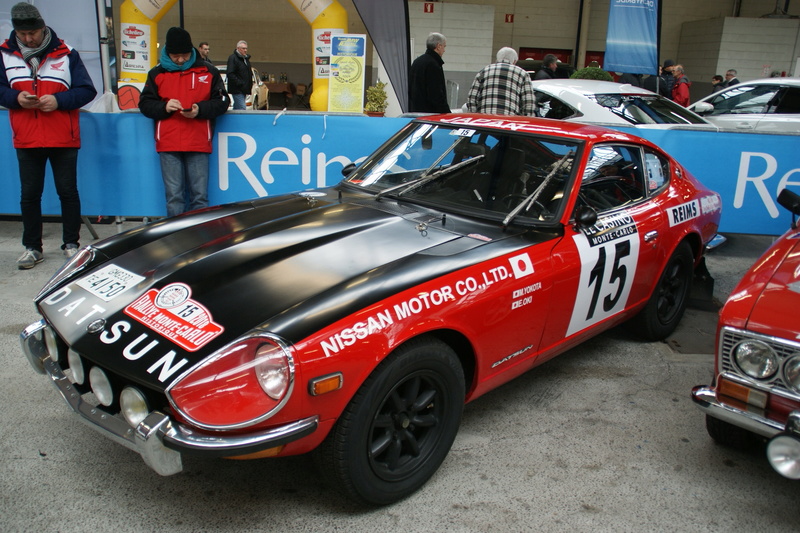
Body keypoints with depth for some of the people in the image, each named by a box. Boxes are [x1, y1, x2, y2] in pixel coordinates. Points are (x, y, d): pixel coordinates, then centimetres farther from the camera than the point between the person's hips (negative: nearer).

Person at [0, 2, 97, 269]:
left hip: (63, 139, -2)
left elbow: (87, 90, -3)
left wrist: (58, 100, -17)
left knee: (68, 192, 5)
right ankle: (32, 247, 18)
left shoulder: (66, 54, 0)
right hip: (26, 140, 2)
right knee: (29, 195, 7)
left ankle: (71, 243, 18)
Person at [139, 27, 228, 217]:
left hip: (199, 143, -1)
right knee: (173, 196, 1)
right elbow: (145, 103, 10)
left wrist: (200, 109, -12)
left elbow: (221, 102, 5)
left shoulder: (209, 71, 8)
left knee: (200, 196, 1)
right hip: (168, 144, 1)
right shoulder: (157, 73, 12)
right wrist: (164, 107, -11)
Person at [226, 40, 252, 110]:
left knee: (236, 109, 12)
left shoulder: (246, 58, 19)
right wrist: (239, 83, -23)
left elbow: (250, 73, 28)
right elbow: (230, 74, -18)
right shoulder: (233, 58, -9)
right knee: (242, 109, -16)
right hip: (237, 89, -9)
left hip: (244, 89, 9)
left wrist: (250, 84, 14)